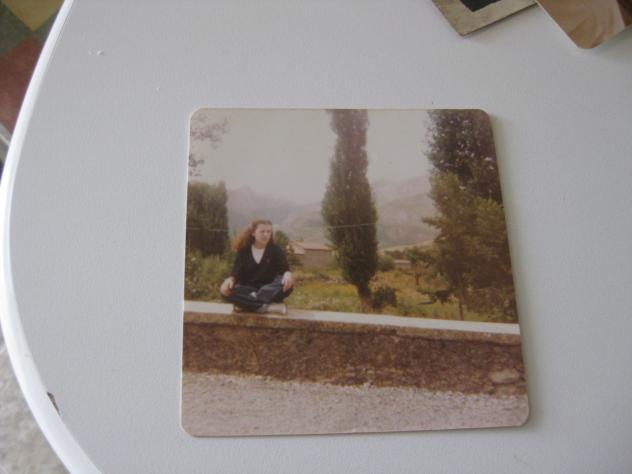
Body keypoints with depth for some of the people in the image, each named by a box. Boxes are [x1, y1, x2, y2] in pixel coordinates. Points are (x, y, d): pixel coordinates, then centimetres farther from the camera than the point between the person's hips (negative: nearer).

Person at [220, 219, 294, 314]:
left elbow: (285, 269, -9)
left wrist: (287, 274, -35)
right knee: (225, 291, -29)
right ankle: (266, 307, -34)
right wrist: (230, 280, -28)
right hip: (248, 289, 1)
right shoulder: (243, 251, 1)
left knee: (287, 285, -33)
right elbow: (236, 273, -3)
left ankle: (247, 303, -29)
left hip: (268, 289, 0)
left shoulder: (276, 250, 0)